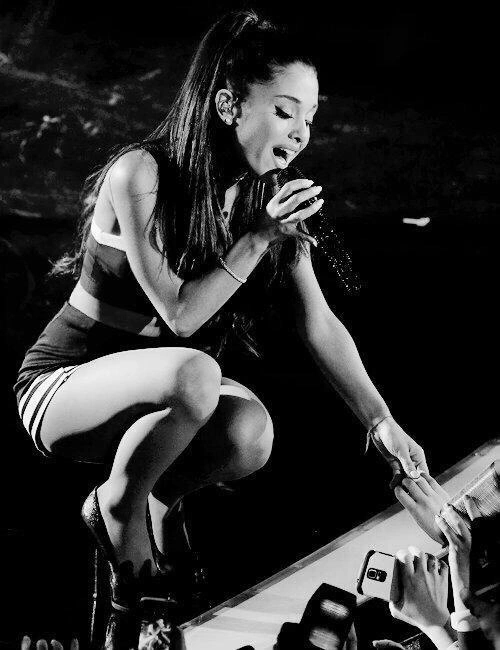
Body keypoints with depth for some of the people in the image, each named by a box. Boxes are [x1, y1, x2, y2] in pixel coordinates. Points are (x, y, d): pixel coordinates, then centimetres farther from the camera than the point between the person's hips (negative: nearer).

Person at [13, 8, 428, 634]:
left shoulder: (266, 196, -3)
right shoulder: (140, 174, -20)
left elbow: (320, 325, -4)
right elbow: (180, 314, -21)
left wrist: (382, 422, -10)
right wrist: (260, 237, -25)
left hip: (148, 396, 5)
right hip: (63, 383, -5)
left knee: (252, 430, -28)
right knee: (195, 374, -36)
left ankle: (150, 504, 2)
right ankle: (120, 506, -7)